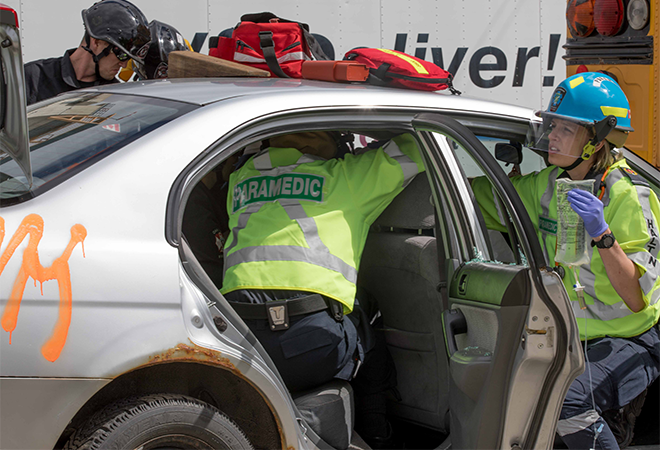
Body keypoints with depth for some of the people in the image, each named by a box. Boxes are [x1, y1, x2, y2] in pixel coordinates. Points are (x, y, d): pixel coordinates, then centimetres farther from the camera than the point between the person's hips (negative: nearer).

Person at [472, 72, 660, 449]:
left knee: (565, 401, -30)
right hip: (573, 338, 7)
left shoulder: (629, 196, -18)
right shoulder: (548, 185, 0)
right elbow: (485, 198, 13)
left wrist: (602, 234, -36)